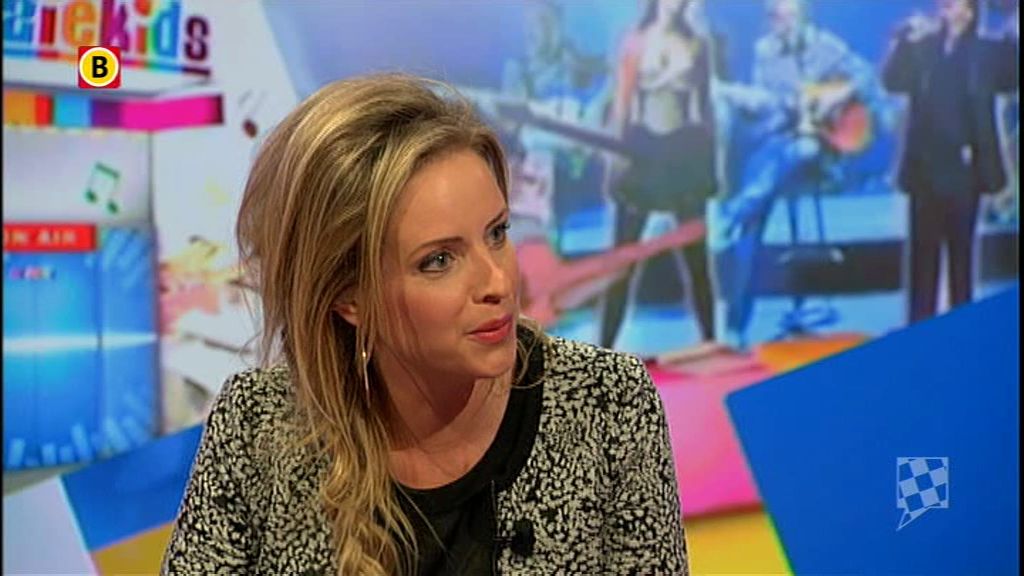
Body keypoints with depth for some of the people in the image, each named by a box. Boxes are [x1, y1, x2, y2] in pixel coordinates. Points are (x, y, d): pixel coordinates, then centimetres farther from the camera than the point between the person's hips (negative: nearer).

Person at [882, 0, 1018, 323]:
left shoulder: (987, 52, 6)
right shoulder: (923, 48, 8)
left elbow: (1010, 79, -6)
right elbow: (893, 81, -4)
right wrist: (908, 41, -14)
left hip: (963, 169, -1)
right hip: (926, 167, 1)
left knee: (961, 249, 5)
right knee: (923, 248, 4)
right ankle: (920, 324, 9)